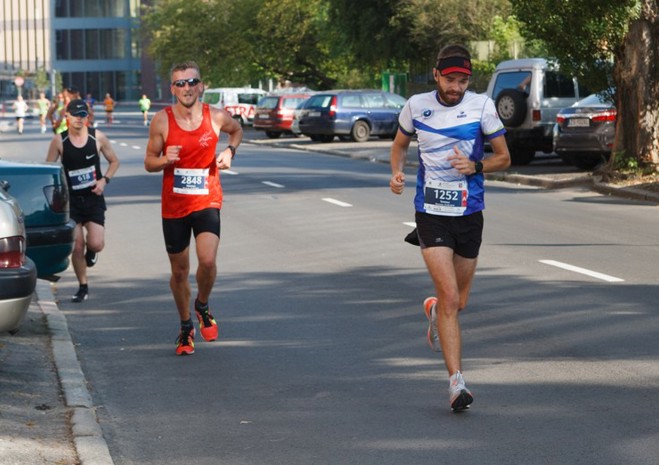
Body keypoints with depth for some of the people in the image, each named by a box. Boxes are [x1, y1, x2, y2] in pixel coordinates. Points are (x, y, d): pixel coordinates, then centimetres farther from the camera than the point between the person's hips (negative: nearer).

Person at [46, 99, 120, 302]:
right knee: (77, 246, -2)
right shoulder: (59, 141, -6)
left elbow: (114, 161, 8)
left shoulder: (97, 137, -4)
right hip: (71, 200, 0)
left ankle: (91, 252, 24)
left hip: (94, 198, 0)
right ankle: (83, 287, 15)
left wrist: (104, 180, -7)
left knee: (96, 244, -14)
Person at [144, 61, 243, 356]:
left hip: (207, 201, -1)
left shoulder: (216, 117, -4)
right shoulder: (162, 120, -6)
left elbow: (237, 130, 19)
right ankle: (186, 327, 31)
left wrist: (229, 150, 0)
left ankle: (202, 306, 10)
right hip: (173, 206, 1)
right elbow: (149, 162, 2)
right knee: (179, 272, 9)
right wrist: (165, 160, -20)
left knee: (208, 260, -21)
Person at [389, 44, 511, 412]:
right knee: (450, 296, -15)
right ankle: (457, 383, -14)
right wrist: (397, 172, -1)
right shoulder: (416, 106, -1)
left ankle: (435, 312, 51)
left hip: (469, 213, 2)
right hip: (431, 213, -1)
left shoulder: (482, 106, -3)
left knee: (459, 302, 13)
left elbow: (504, 158, 3)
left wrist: (475, 167, -16)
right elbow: (400, 144, 18)